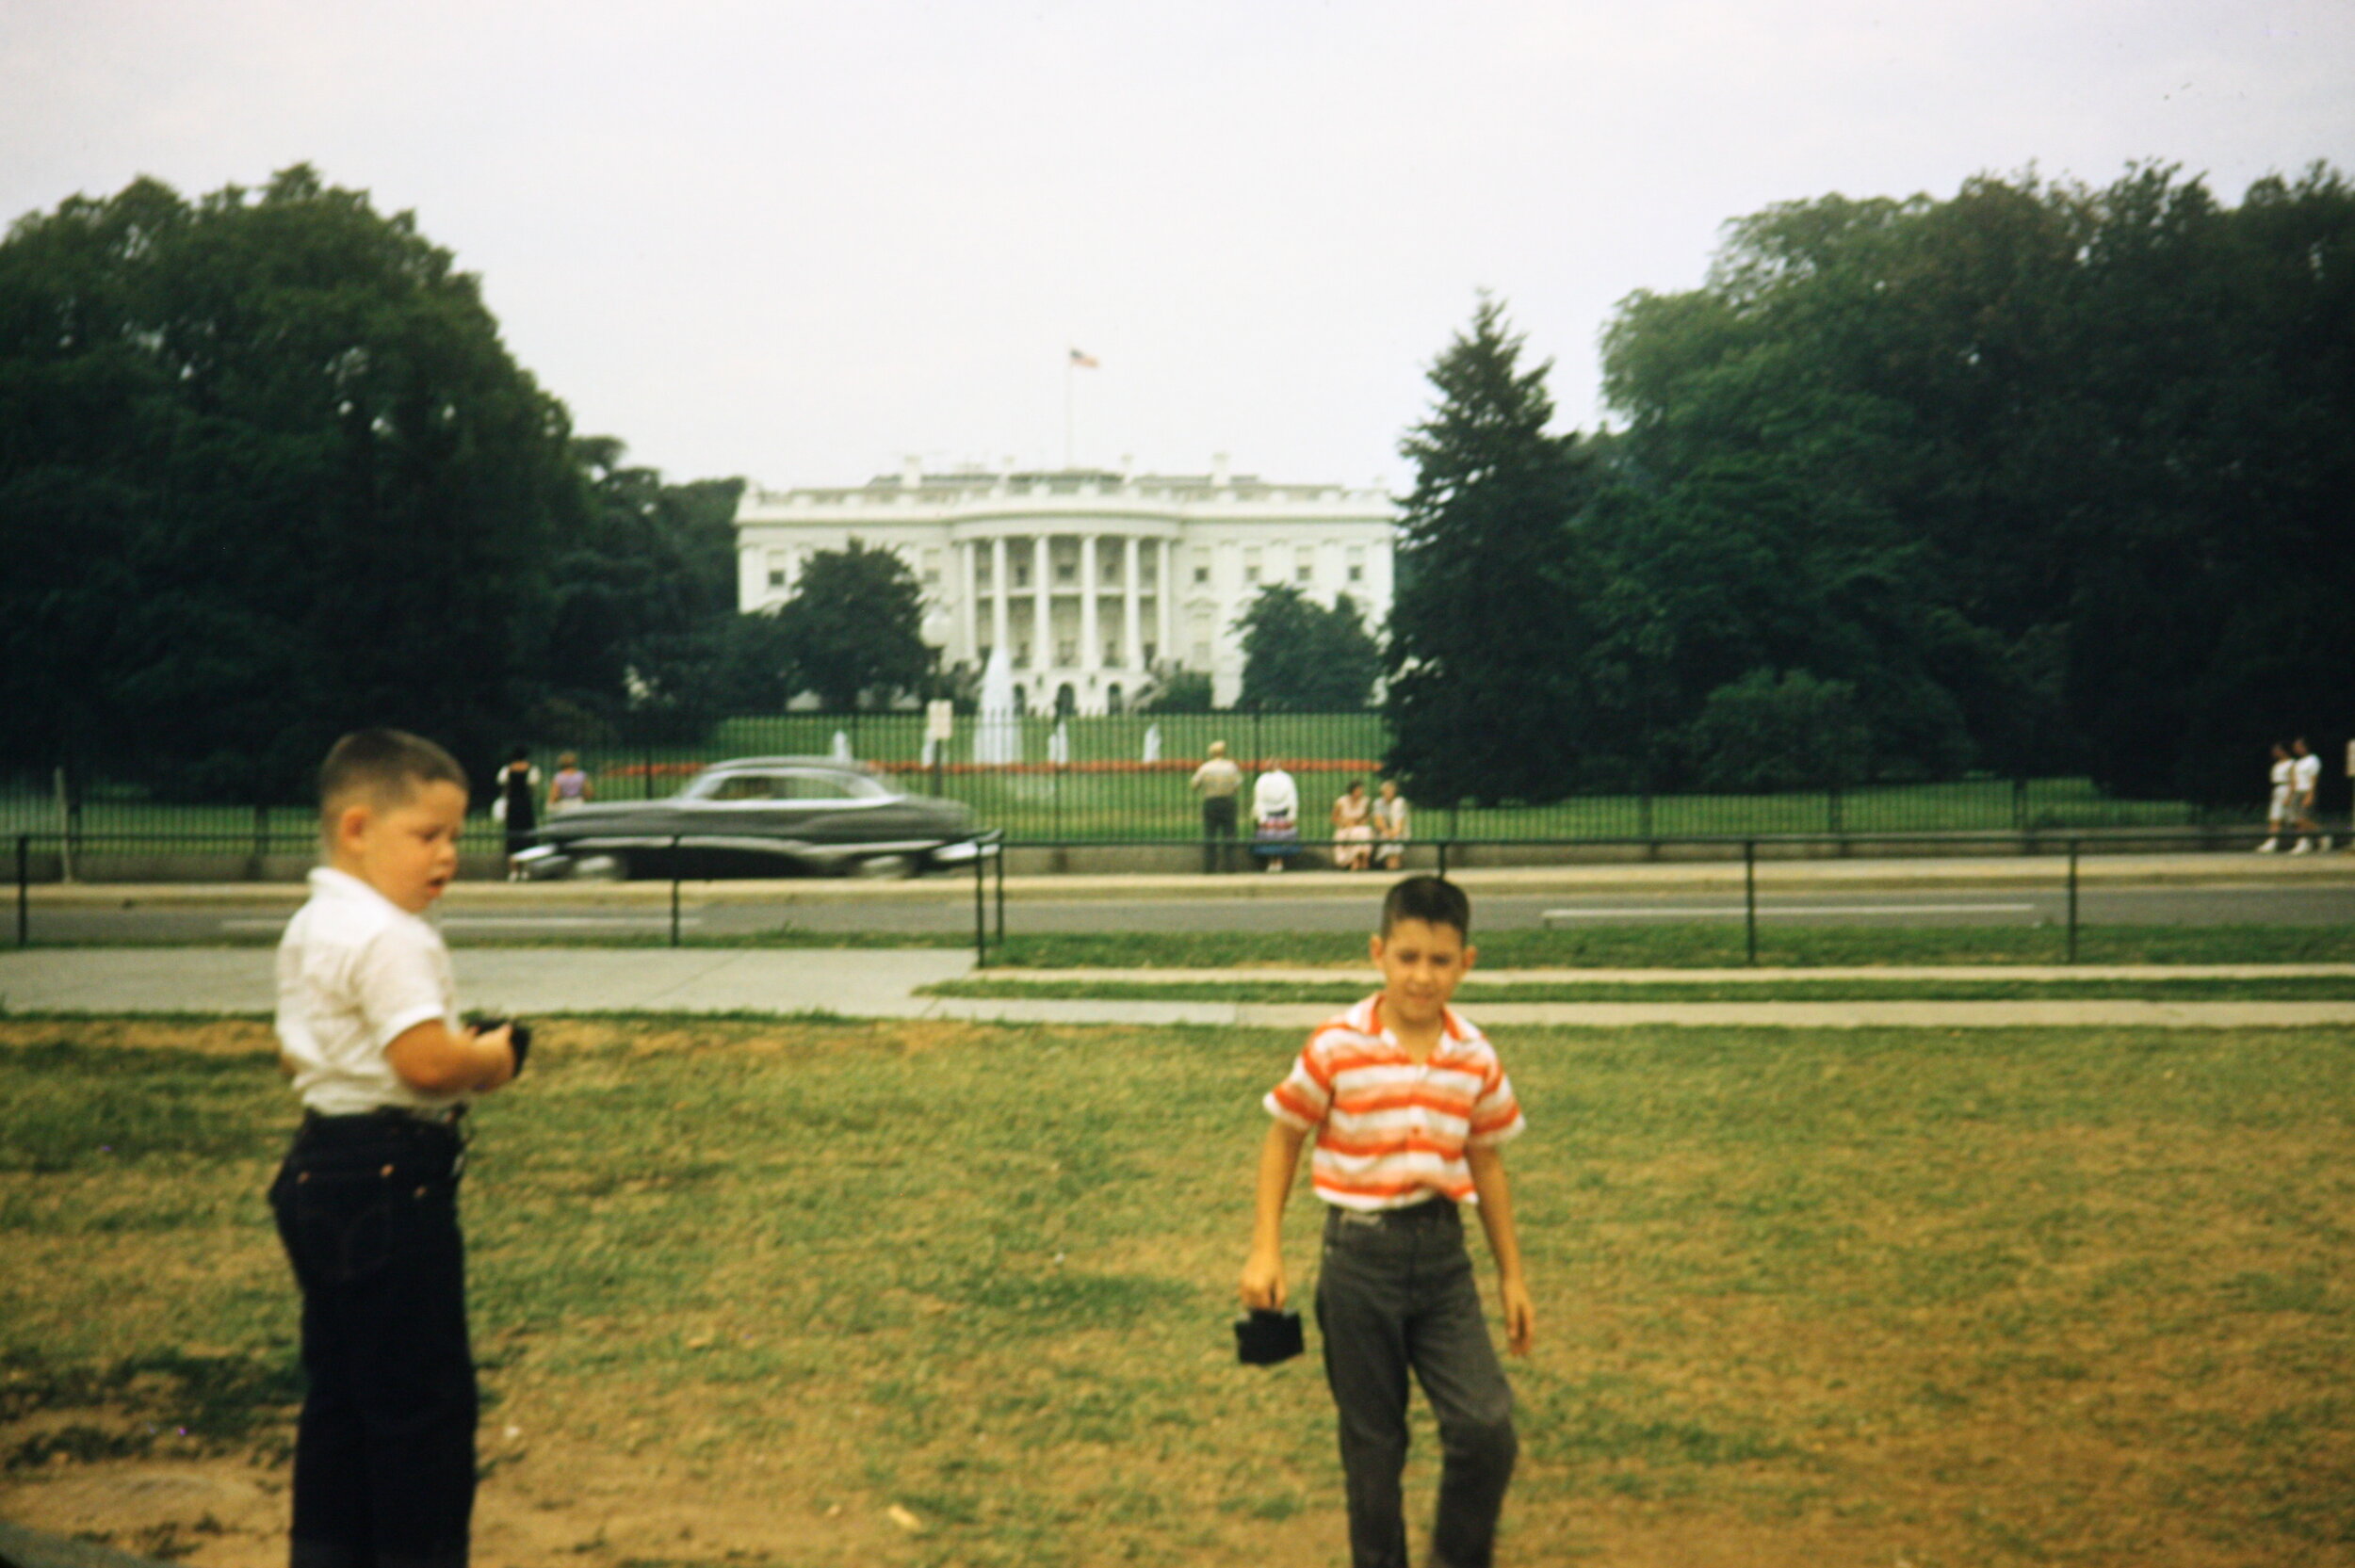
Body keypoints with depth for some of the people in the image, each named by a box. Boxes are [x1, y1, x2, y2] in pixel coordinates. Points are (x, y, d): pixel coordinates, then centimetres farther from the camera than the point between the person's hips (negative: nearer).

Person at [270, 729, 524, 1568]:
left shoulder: (309, 928, 13)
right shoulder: (389, 940, -19)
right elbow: (429, 1062, -28)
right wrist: (492, 1057, -7)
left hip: (320, 1170, 10)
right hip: (390, 1177, -10)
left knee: (339, 1387, 15)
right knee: (423, 1393, -2)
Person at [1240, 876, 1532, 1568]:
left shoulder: (1475, 1057, 0)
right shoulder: (1337, 1048, -10)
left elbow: (1487, 1162, 11)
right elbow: (1284, 1139, 1)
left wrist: (1512, 1276, 14)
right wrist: (1265, 1250, -4)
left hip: (1442, 1252, 2)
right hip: (1360, 1256, -2)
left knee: (1487, 1427, -8)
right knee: (1372, 1440, 8)